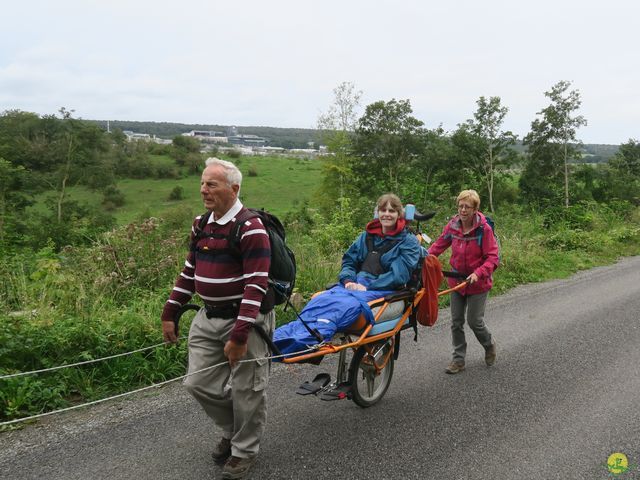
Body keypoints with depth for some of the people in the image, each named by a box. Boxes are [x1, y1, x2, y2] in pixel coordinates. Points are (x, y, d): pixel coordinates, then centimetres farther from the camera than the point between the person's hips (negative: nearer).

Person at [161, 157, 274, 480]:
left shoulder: (250, 228, -19)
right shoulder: (201, 225, 6)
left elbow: (255, 286, -23)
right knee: (199, 383, 10)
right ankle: (231, 430, 36)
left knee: (246, 390, 5)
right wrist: (169, 314, 13)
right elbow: (189, 272, 16)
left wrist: (239, 335, -26)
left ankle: (243, 450, 28)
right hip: (208, 318, 7)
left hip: (246, 319, -7)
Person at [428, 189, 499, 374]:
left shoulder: (484, 229, -18)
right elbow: (439, 245, 0)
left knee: (474, 321, 3)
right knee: (456, 322, 8)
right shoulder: (453, 225, -6)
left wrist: (478, 273, -33)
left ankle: (489, 345, 34)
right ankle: (458, 359, 22)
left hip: (477, 283, -4)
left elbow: (493, 258, -18)